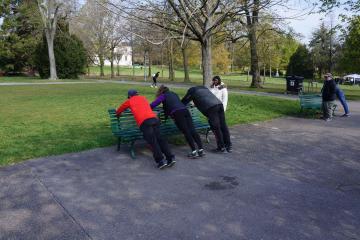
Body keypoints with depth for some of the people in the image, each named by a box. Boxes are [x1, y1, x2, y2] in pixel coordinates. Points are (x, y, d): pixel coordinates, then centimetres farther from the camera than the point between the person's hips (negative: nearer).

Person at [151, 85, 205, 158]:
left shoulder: (163, 96, 15)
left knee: (186, 132, -7)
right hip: (185, 110, 5)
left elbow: (153, 104, 3)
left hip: (177, 113, -5)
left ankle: (194, 151, -8)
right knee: (192, 130, -1)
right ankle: (201, 149, -5)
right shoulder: (174, 94, 33)